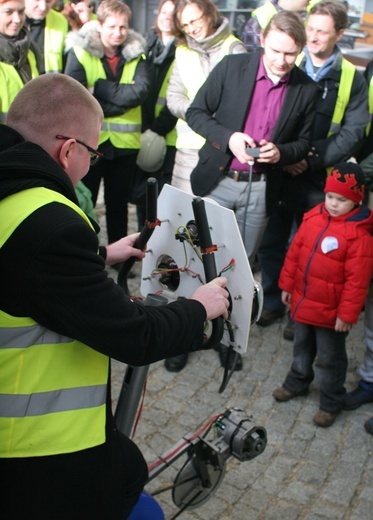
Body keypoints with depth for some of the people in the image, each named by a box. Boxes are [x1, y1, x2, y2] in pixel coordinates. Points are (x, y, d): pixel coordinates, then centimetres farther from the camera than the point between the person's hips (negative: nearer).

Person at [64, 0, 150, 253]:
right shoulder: (80, 52, -4)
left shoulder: (136, 54, 5)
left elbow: (141, 90, -12)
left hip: (125, 141, 3)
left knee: (119, 202, 14)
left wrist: (100, 89, -16)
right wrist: (120, 102, -14)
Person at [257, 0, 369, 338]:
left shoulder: (352, 79, -1)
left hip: (319, 180, -2)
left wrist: (312, 160, -18)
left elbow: (352, 133, -6)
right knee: (271, 241, 10)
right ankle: (272, 301, 29)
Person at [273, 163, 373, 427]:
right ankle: (297, 383, 49)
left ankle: (331, 403, 31)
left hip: (330, 311, -6)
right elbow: (294, 253, 6)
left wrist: (348, 314, -18)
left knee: (329, 359, 11)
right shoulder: (313, 217, -4)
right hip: (303, 302, 6)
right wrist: (287, 285, 10)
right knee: (302, 347, 27)